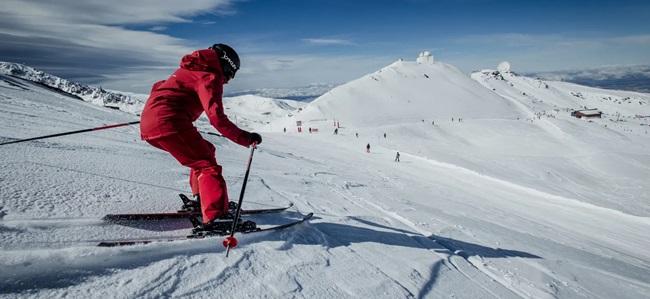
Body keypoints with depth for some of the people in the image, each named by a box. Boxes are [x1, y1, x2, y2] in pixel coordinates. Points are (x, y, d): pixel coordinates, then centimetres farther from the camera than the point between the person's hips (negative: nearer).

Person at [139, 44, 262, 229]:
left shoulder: (190, 70, 25)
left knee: (203, 152, 21)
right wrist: (246, 138, -13)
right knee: (207, 165, -11)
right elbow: (217, 118, -16)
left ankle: (201, 199, 26)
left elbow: (159, 87, 37)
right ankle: (214, 216, -25)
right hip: (169, 124, -10)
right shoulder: (210, 76, -4)